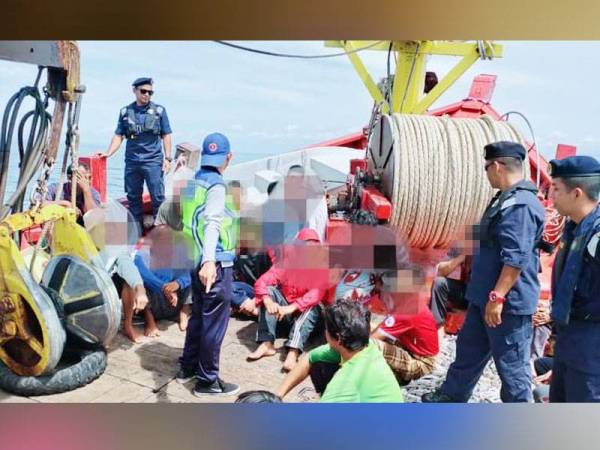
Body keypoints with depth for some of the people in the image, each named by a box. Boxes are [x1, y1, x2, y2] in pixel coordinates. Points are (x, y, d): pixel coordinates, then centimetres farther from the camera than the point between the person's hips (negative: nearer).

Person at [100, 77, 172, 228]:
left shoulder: (159, 110, 4)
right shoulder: (125, 111, 9)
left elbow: (166, 135, 3)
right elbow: (119, 136, 10)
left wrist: (167, 158, -4)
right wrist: (108, 153, -1)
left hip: (153, 161, -3)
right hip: (131, 162, 3)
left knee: (157, 197, -6)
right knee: (133, 197, 10)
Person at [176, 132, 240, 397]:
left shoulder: (192, 183, 10)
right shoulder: (216, 185, -15)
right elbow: (212, 224, -31)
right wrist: (210, 261, -43)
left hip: (196, 261, 9)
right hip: (216, 265, -9)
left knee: (198, 316, 21)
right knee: (214, 323, 2)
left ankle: (188, 367, 34)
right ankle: (207, 380, 13)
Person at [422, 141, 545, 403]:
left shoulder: (520, 205, -22)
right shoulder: (506, 199, 12)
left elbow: (516, 259, -27)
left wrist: (497, 297, -26)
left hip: (509, 302, -11)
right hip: (486, 296, 11)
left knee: (511, 363, 5)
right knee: (468, 350, 21)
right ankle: (451, 396, 37)